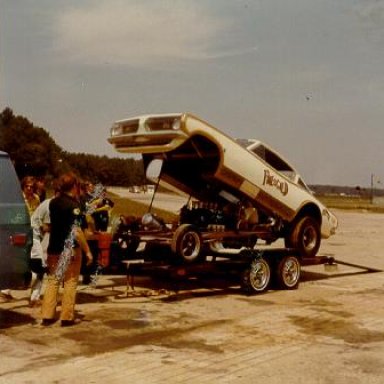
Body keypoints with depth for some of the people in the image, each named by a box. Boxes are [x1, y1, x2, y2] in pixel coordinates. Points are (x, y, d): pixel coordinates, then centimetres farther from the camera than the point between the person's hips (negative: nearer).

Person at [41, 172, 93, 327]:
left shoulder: (53, 202, 6)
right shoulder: (73, 205, -15)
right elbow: (77, 231, -20)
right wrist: (87, 251, -14)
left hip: (54, 248, 6)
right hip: (70, 249, -6)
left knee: (52, 281, 11)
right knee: (70, 282, 3)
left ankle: (47, 316, 11)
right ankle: (67, 317, 5)